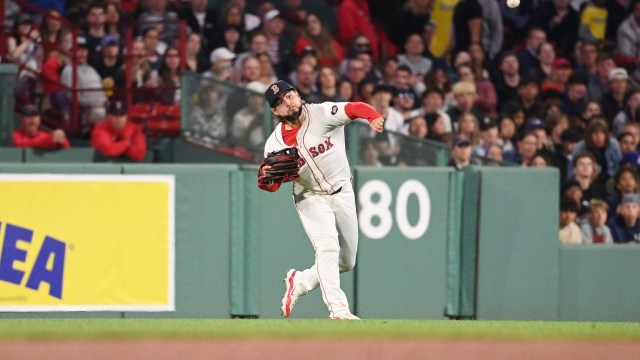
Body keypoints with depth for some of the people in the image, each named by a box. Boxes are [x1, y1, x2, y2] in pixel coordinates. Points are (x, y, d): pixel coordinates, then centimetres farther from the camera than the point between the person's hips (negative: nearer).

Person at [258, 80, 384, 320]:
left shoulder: (322, 114, -16)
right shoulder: (275, 143, -10)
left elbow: (355, 109, -32)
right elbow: (273, 186, -5)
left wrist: (374, 118, -54)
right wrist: (265, 177, -30)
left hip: (343, 193, 2)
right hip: (311, 198, -2)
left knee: (347, 262, 9)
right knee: (328, 247, -23)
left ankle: (300, 282, 29)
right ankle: (338, 309, -24)